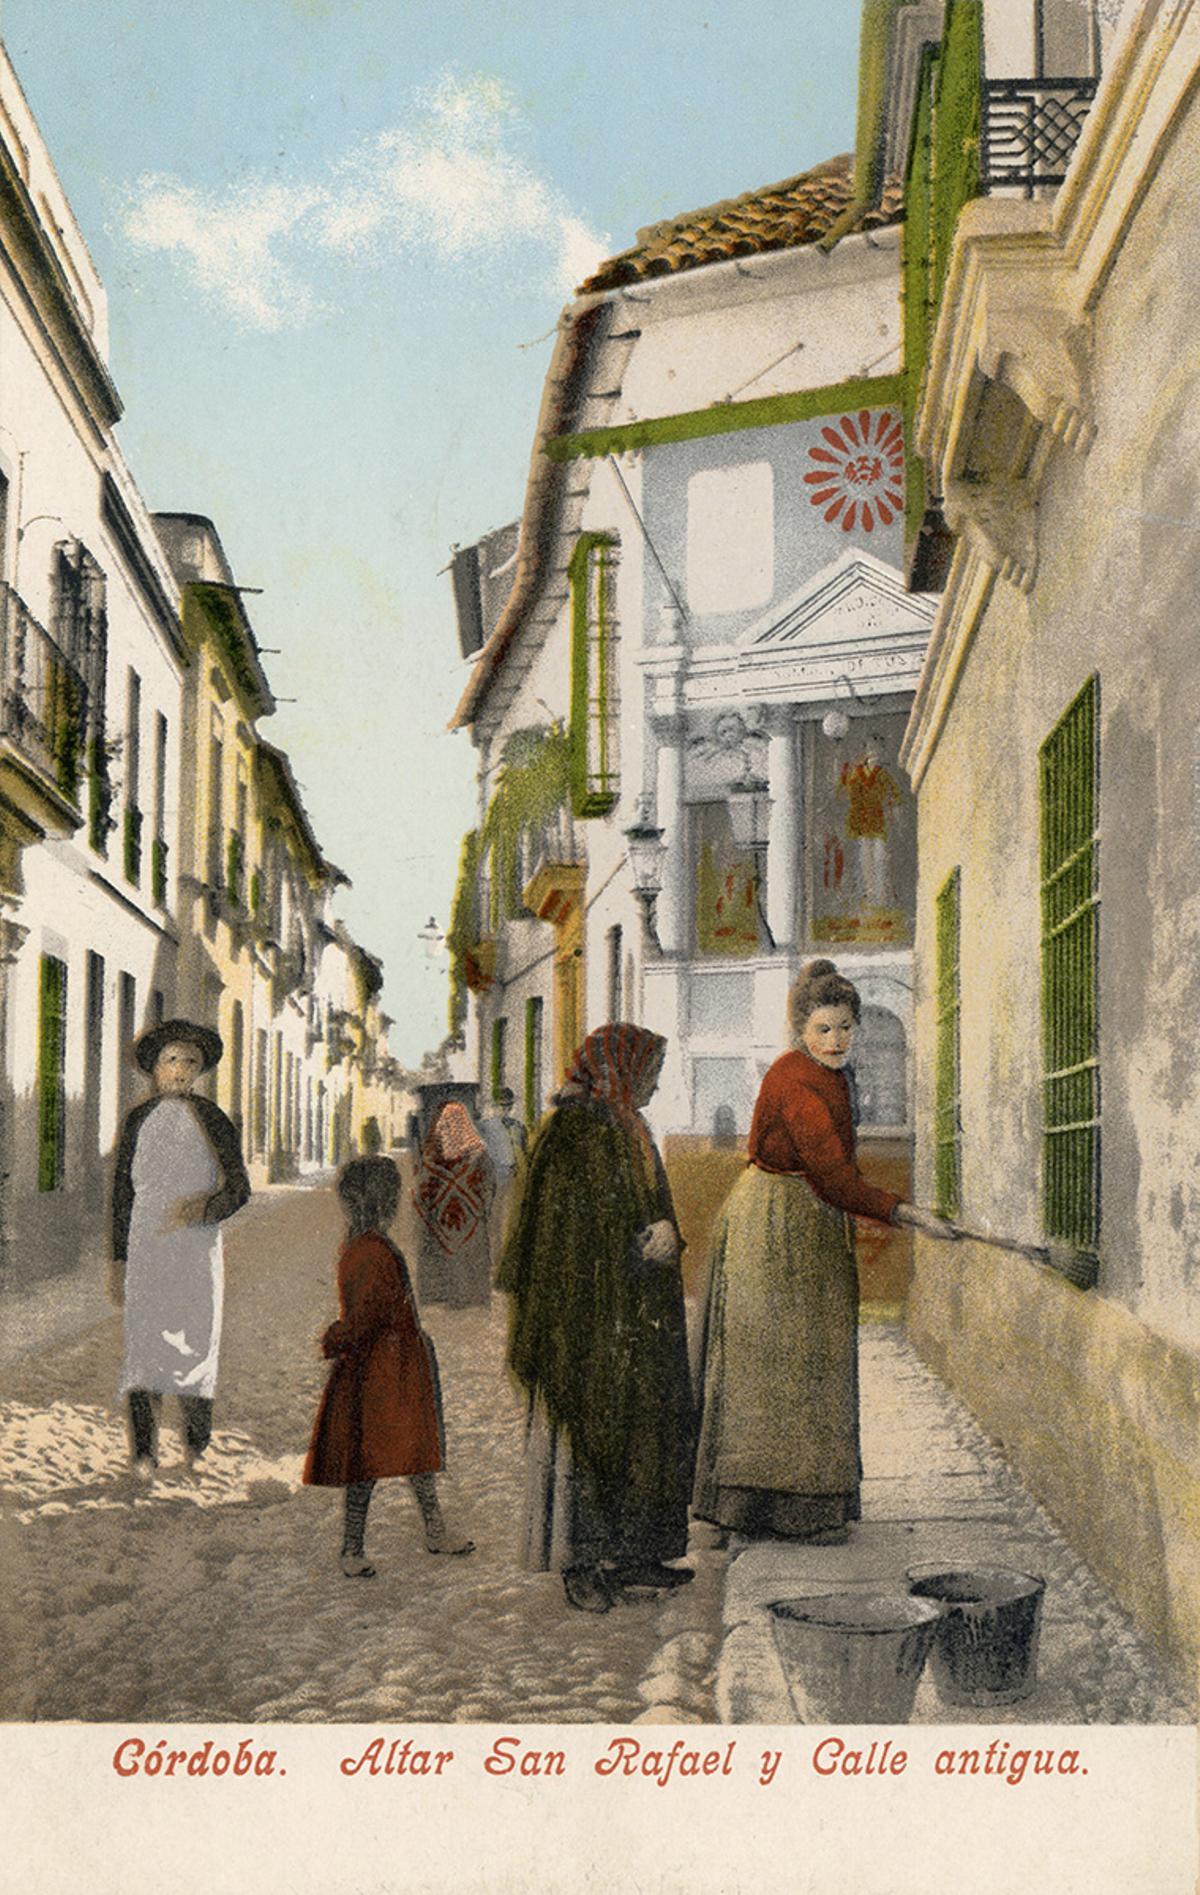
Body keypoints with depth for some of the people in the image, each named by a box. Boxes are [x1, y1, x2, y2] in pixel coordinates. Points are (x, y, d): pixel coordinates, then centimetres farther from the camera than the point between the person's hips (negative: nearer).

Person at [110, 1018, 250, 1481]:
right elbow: (122, 1193, 10)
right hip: (146, 1247, 1)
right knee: (143, 1343, -5)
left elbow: (238, 1189, 5)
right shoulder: (138, 1120, 8)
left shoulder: (213, 1121, 5)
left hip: (198, 1245, -1)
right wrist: (118, 1260, 7)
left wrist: (201, 1209, -15)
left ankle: (196, 1447, 8)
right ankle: (143, 1451, -2)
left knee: (197, 1340, -3)